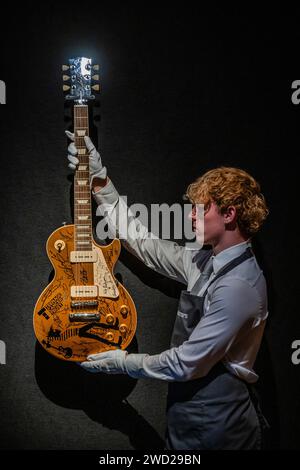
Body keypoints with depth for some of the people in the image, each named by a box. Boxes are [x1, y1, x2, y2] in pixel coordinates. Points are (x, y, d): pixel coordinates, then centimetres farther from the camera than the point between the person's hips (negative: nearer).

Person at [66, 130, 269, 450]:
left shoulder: (237, 286, -24)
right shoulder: (207, 263, 2)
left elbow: (186, 363, -22)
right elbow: (142, 243, 8)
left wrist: (124, 362, -7)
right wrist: (99, 181, 8)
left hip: (214, 426, -7)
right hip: (190, 411, 7)